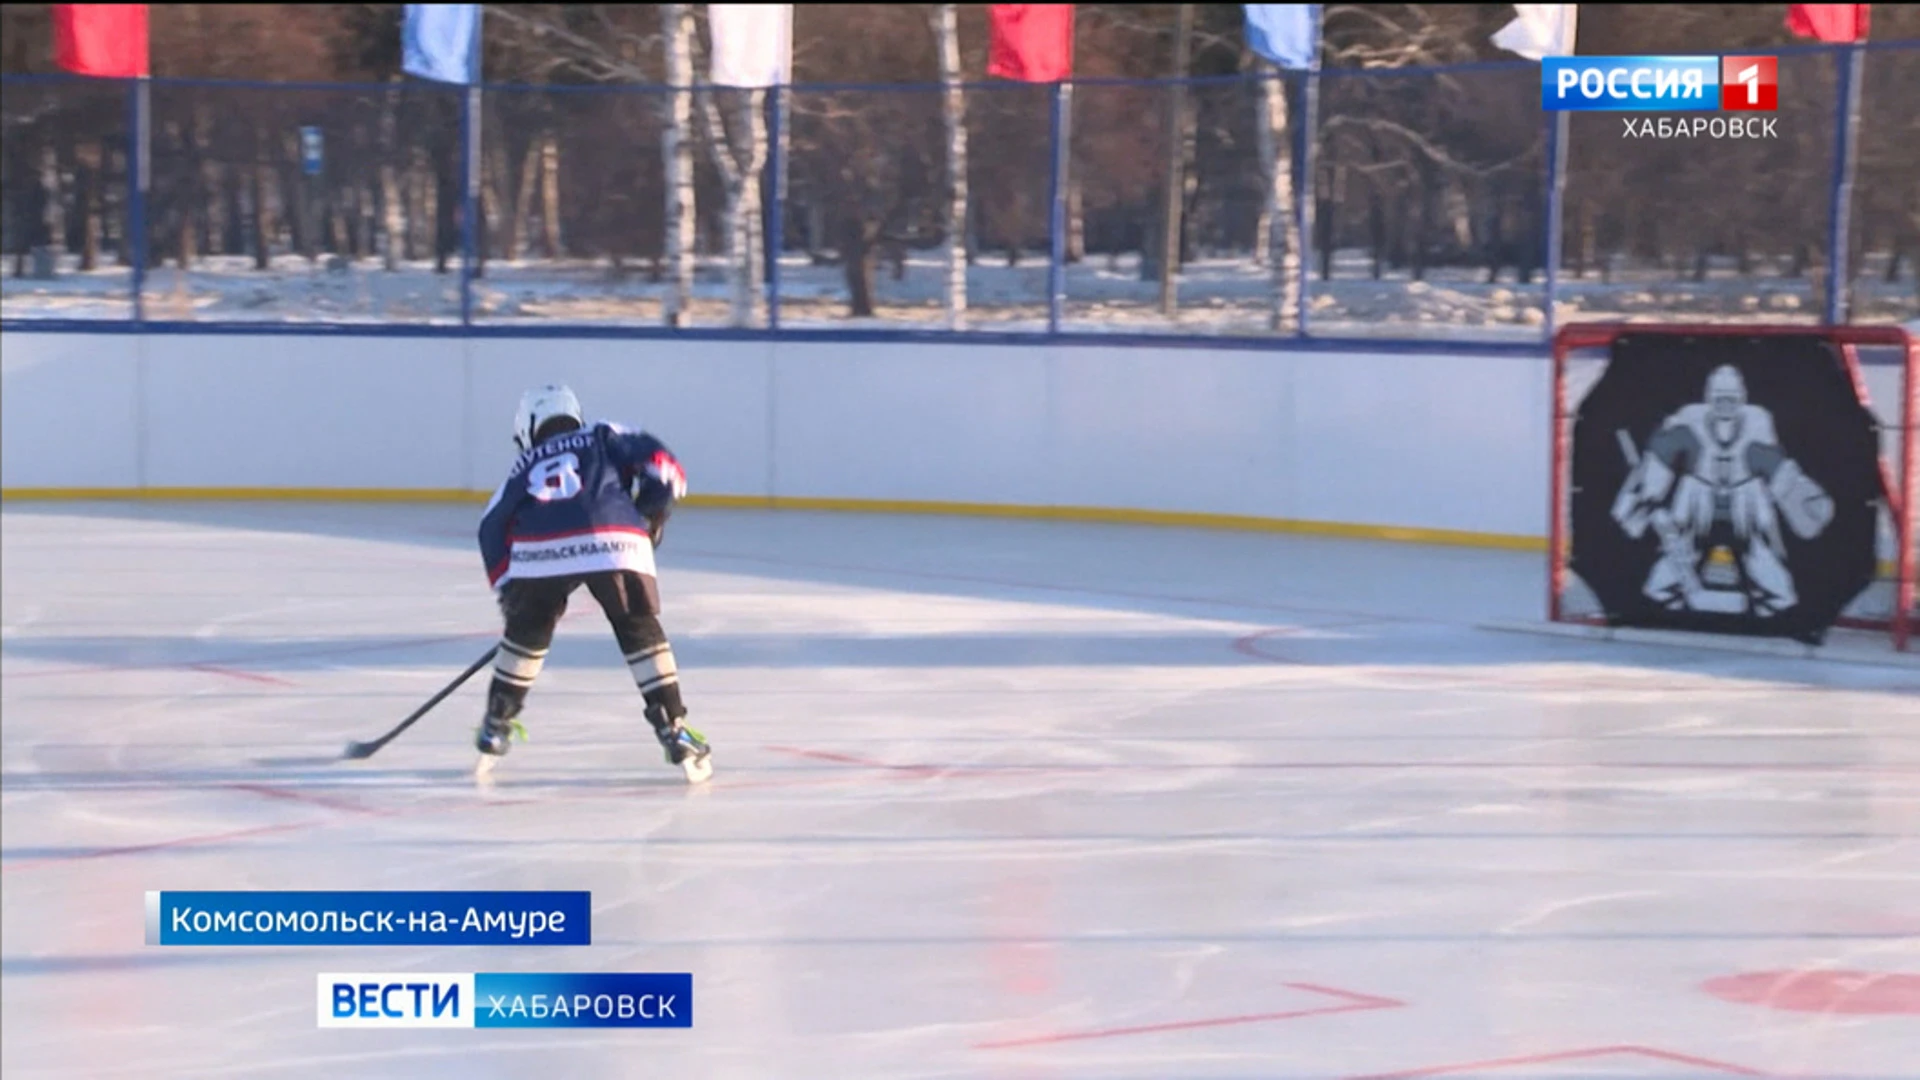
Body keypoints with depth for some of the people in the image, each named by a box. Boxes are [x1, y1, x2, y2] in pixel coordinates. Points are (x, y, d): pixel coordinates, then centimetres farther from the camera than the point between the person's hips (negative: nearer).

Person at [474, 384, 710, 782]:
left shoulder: (527, 463, 33)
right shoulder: (604, 438, 29)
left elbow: (494, 527, 25)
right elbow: (658, 462, 15)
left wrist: (508, 587, 28)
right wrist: (652, 517, 26)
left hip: (540, 549, 1)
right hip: (615, 542, -1)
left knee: (526, 631, 25)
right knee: (642, 632, 15)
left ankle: (496, 728, 30)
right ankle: (674, 730, 7)